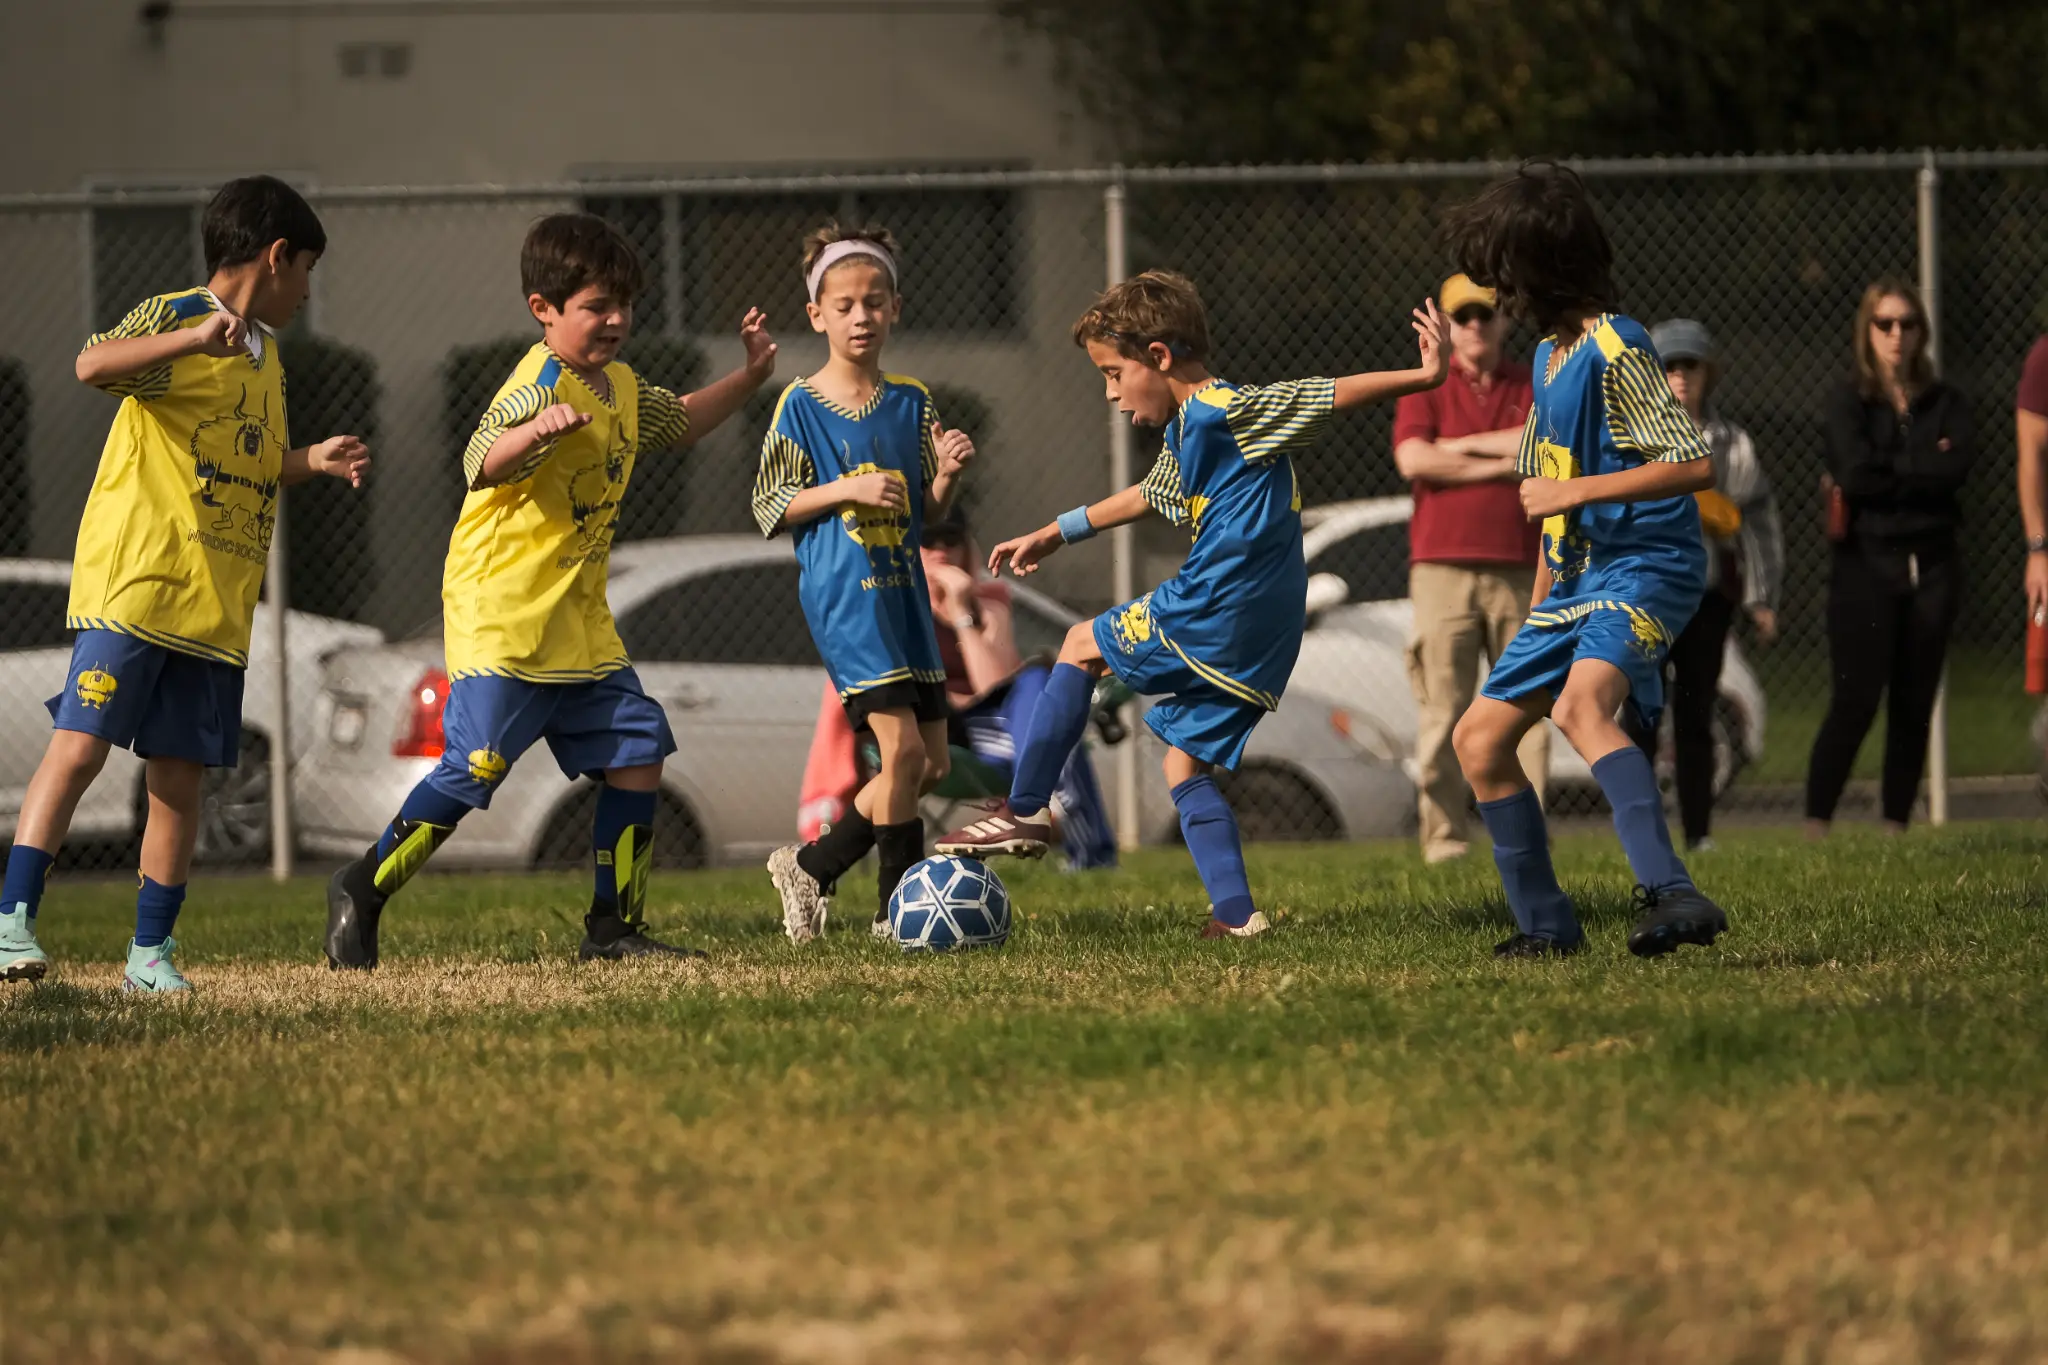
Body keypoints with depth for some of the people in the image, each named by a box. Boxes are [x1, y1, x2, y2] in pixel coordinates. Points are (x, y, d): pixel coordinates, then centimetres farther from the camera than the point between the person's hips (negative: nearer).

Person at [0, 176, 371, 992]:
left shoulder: (267, 359, 21)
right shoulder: (174, 317, -5)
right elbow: (93, 365, -25)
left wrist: (311, 462, 18)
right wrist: (196, 338, -36)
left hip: (215, 607, 7)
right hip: (133, 581, -7)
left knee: (179, 776, 5)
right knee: (80, 745, -15)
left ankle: (151, 953, 10)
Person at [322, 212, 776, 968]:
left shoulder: (622, 387, 13)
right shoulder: (541, 386, -17)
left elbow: (679, 423, 34)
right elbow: (483, 464, -35)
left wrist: (749, 375, 22)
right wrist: (538, 431, -54)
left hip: (579, 622, 9)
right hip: (501, 613, -9)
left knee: (637, 754, 2)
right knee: (476, 768, -13)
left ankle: (613, 927, 11)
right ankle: (361, 891, 4)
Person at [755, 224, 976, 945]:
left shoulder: (912, 403, 9)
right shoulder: (801, 406, -3)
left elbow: (928, 510, 12)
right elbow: (771, 508, -2)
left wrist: (948, 473, -9)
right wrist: (848, 489, -15)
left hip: (904, 590, 6)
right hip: (842, 593, -6)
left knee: (932, 762, 6)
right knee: (902, 746, -16)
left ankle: (810, 866, 21)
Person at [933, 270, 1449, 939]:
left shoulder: (1221, 412, -10)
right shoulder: (1187, 432, 20)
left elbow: (1331, 394, -14)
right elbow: (1148, 496, 39)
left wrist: (1422, 377, -22)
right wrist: (1053, 534, 48)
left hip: (1214, 613, -9)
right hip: (1259, 641, 9)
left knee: (1081, 646, 10)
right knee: (1186, 765, 15)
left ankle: (1025, 810, 10)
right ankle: (1237, 914, 3)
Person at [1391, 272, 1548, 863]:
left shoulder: (1534, 386, 13)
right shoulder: (1424, 388, 8)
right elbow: (1413, 460, -9)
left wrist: (1461, 444, -5)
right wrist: (1503, 464, -7)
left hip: (1520, 569, 2)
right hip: (1443, 566, -2)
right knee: (1443, 712, -5)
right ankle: (1443, 838, -5)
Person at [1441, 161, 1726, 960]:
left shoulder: (1615, 349, -15)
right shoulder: (1550, 354, 15)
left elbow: (1694, 464, -22)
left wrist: (1575, 491, -22)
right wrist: (1541, 600, 27)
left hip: (1645, 566, -10)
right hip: (1576, 580, 10)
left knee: (1580, 705, -36)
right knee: (1479, 739, 11)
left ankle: (1671, 894, -49)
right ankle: (1545, 925, 21)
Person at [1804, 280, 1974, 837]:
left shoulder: (1946, 403, 10)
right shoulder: (1849, 401, 3)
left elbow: (1958, 466, -8)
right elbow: (1855, 472, -14)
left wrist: (1889, 470, -10)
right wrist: (1924, 467, -7)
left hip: (1932, 565, 3)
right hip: (1868, 564, -3)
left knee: (1915, 705, 3)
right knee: (1856, 699, -12)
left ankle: (1896, 826, 7)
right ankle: (1816, 823, -10)